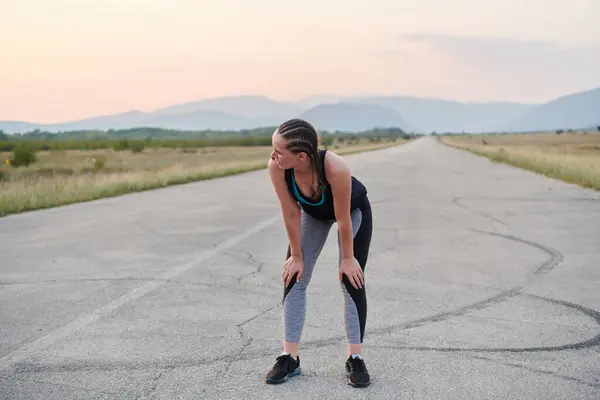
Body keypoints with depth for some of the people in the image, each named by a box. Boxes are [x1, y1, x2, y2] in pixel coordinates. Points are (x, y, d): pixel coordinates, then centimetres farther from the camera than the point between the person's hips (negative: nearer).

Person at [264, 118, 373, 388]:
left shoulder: (336, 168, -45)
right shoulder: (276, 168, -35)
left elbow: (342, 218, -31)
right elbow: (291, 213, -22)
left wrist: (348, 258, -18)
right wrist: (297, 255, -12)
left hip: (354, 210, -3)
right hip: (312, 212, 3)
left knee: (351, 280, -9)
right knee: (294, 279, -3)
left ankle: (355, 359, 2)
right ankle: (290, 357, 5)